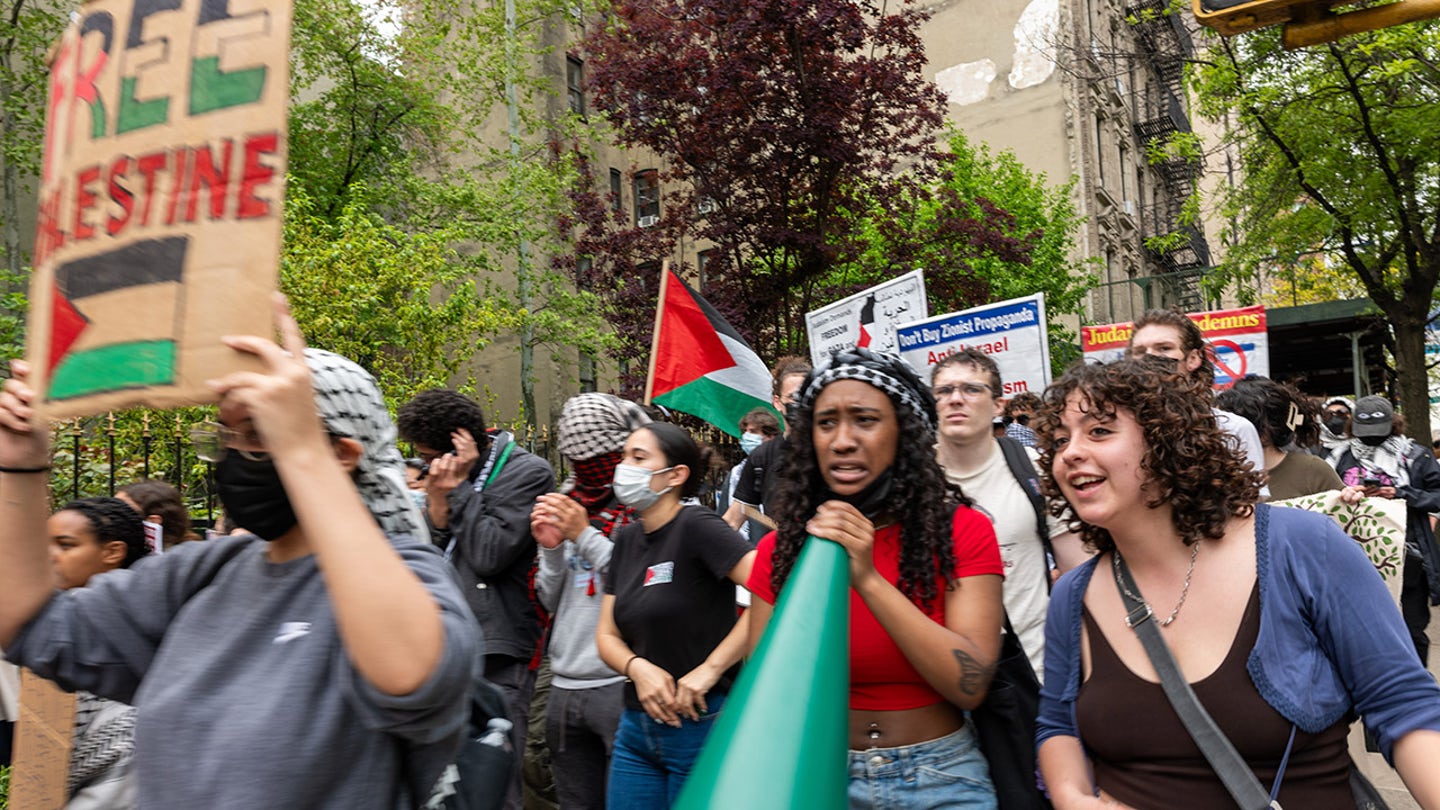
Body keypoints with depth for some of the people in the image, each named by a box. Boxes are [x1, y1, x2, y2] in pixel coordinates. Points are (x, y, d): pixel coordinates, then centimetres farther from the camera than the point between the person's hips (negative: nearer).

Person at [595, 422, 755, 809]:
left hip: (702, 728, -7)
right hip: (636, 728, 7)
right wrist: (638, 668, -11)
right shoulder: (626, 538, 8)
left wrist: (709, 670, -21)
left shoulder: (696, 526, -15)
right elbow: (607, 635, 10)